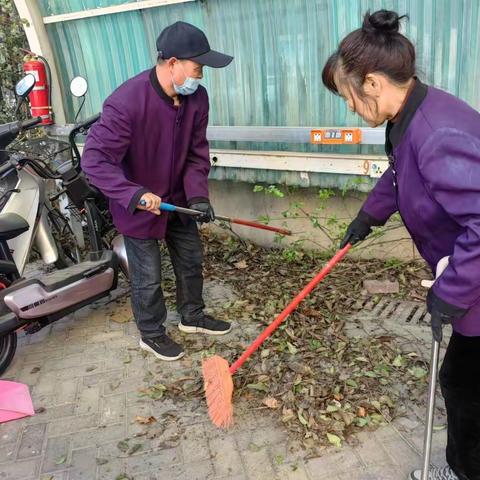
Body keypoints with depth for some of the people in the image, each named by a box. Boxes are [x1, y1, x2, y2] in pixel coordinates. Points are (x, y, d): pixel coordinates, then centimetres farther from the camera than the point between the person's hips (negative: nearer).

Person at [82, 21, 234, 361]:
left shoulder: (197, 97, -10)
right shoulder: (126, 102, -30)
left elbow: (196, 154, -2)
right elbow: (94, 160, -28)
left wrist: (197, 195, -16)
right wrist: (135, 195, -37)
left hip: (177, 199, 6)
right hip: (138, 206, -6)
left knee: (191, 260, 20)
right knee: (148, 277, 8)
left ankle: (192, 316, 45)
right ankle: (152, 334, 34)